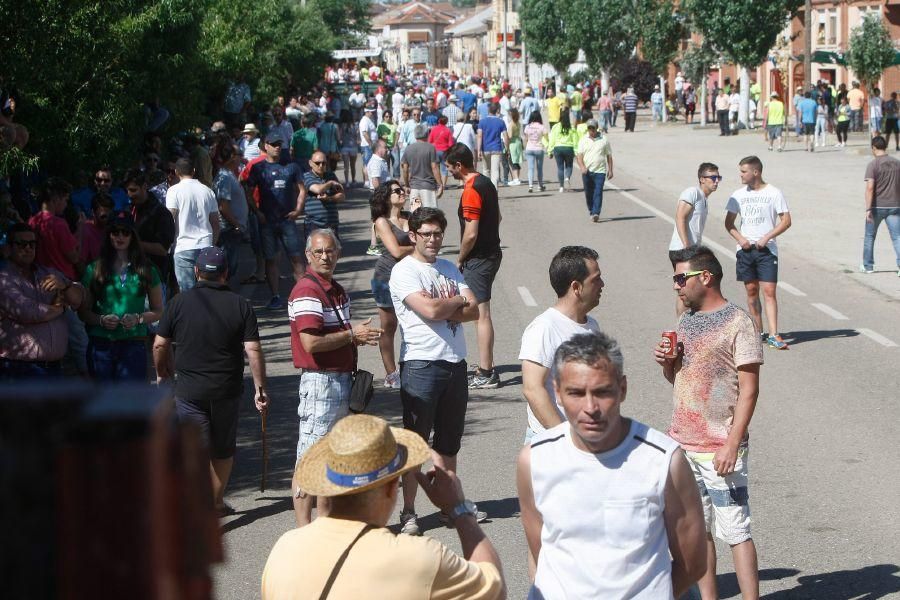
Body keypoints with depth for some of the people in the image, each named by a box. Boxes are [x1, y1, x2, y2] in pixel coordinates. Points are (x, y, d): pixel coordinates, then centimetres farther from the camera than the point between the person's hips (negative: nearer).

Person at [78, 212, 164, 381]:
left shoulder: (146, 270, 7)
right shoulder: (94, 270, 8)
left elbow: (158, 311, 9)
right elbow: (83, 312, 10)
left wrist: (138, 319, -9)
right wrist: (101, 320, -9)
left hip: (133, 346, -1)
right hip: (100, 345, 1)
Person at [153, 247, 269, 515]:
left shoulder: (180, 302, -5)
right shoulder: (241, 305, -5)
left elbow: (159, 345, 0)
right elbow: (253, 351, -9)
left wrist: (162, 372, 19)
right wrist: (260, 389, -1)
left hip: (189, 390, -1)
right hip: (227, 389, 1)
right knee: (223, 450, 18)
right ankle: (217, 503, 32)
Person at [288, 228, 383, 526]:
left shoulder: (337, 290, 15)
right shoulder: (307, 290, -15)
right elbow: (311, 343, -23)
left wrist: (361, 334, 5)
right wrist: (351, 335, -13)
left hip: (342, 378, 10)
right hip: (320, 381, -10)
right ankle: (304, 529, -5)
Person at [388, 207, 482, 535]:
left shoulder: (449, 269, 14)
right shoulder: (404, 271, -7)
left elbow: (474, 311, 4)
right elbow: (430, 311, -20)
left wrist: (443, 307, -12)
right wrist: (458, 301, -2)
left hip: (455, 362, 6)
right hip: (421, 364, -6)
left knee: (449, 441, 15)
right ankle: (408, 512, 4)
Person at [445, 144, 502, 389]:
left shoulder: (471, 191, -20)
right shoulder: (485, 182, 10)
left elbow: (471, 234, -23)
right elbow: (497, 217, 21)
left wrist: (460, 258, -8)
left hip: (478, 259, -10)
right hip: (492, 252, 10)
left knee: (481, 314, -6)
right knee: (481, 312, 18)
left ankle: (486, 374, -4)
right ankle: (486, 366, 25)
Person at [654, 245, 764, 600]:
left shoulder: (737, 323, -10)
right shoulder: (686, 321, 12)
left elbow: (749, 390, -12)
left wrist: (732, 445, -18)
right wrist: (666, 364, -1)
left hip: (720, 448, -7)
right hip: (683, 444, 7)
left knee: (734, 530, -4)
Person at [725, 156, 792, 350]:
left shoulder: (774, 193, -2)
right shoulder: (738, 194, 8)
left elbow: (786, 221, -3)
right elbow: (729, 222, 13)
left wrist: (767, 237, -14)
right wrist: (739, 238, -5)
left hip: (766, 249, -4)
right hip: (745, 249, 4)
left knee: (769, 291, -10)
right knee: (751, 291, 7)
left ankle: (773, 335, -13)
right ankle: (758, 333, 16)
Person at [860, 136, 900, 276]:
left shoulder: (873, 165, -10)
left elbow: (870, 187, -19)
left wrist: (868, 209, -20)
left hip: (877, 207, -3)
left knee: (869, 236, 14)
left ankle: (868, 266, 23)